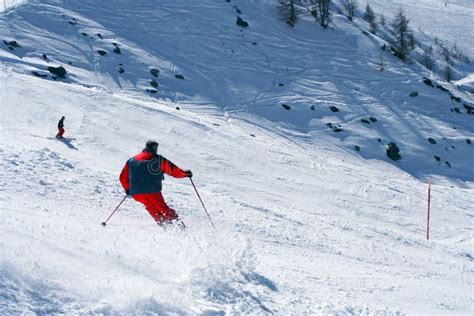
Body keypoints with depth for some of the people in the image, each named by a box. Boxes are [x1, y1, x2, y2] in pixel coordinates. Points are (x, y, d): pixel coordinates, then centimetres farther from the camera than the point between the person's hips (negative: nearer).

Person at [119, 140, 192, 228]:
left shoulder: (131, 160, 16)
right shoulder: (158, 159, 4)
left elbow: (123, 177, 19)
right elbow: (172, 169, 6)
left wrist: (127, 189, 34)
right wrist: (185, 173, 20)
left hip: (135, 191, 3)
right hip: (152, 189, -3)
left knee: (151, 207, 20)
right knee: (161, 206, 9)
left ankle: (161, 222, 5)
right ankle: (175, 221, -4)